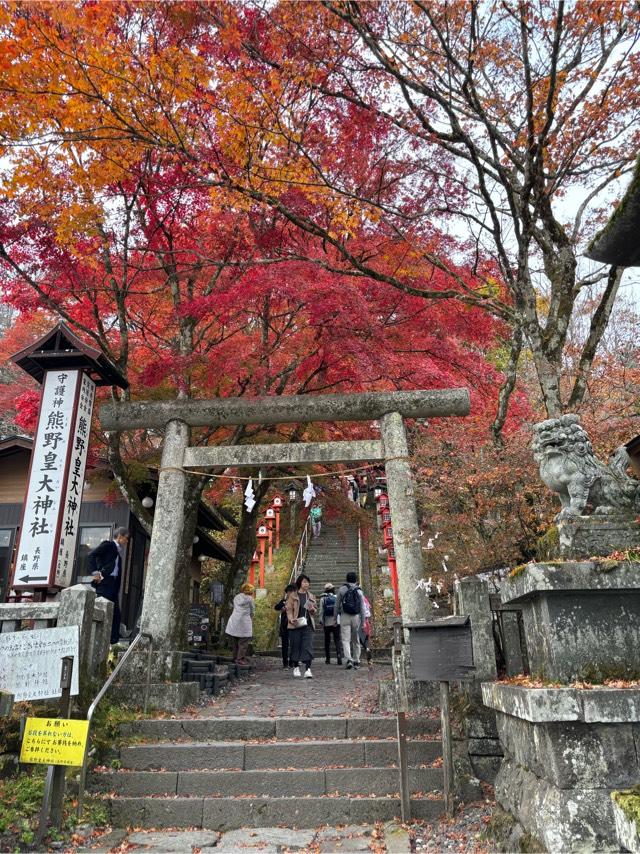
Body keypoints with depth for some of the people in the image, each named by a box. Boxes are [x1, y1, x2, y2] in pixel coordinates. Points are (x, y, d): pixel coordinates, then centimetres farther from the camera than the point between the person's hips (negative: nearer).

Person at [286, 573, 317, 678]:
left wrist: (312, 609, -6)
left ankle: (308, 669, -6)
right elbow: (289, 609, -4)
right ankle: (296, 667, 23)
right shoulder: (292, 595, 0)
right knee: (295, 646, 6)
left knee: (308, 646, -6)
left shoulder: (311, 596, 12)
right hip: (295, 625, -2)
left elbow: (315, 609, 17)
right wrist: (291, 619, -20)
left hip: (308, 624, 2)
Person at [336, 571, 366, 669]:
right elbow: (362, 608, 2)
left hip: (345, 616, -2)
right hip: (356, 617, 2)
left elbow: (337, 605, 3)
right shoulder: (359, 591, 3)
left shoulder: (342, 589, 1)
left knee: (345, 639, -4)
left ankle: (349, 659, -21)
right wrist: (363, 621, 7)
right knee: (356, 640, 13)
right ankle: (356, 661, 16)